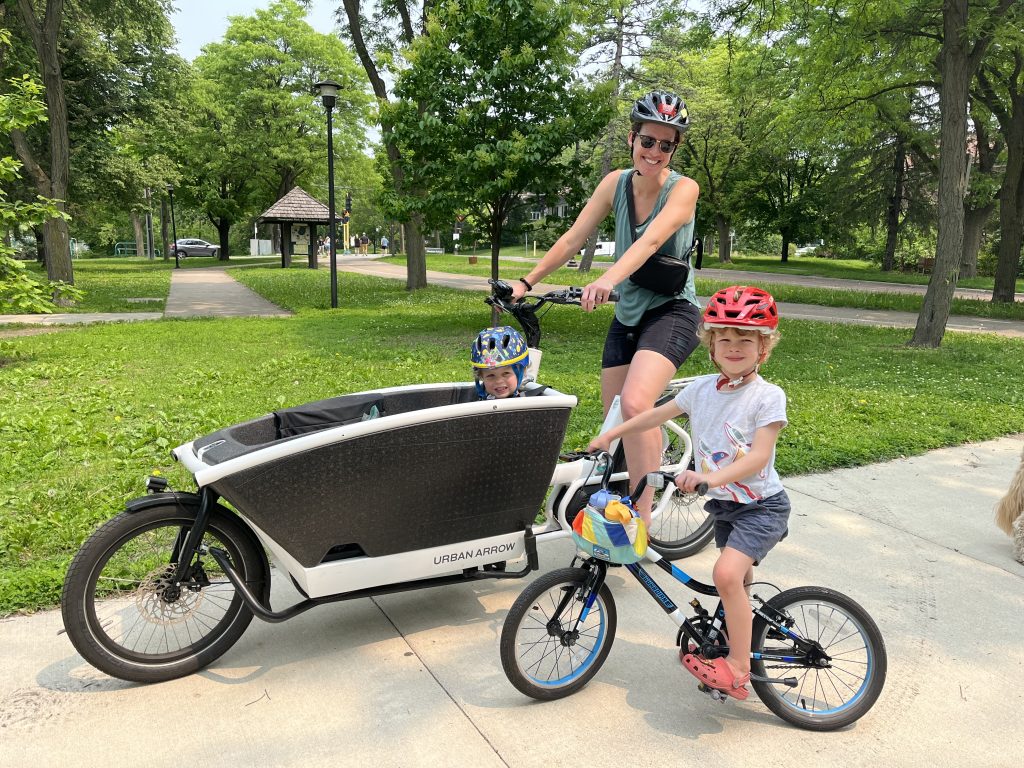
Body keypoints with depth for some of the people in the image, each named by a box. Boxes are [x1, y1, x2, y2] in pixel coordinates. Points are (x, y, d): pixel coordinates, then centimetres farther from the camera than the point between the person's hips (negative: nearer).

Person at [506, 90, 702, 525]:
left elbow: (651, 240, -31)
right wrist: (527, 282, -8)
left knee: (635, 403, -29)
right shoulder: (616, 183, 1)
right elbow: (573, 239, -1)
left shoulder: (683, 189, -12)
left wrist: (609, 279, -47)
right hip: (627, 315, 6)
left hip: (671, 311, -5)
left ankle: (643, 518, -19)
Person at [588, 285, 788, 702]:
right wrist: (611, 434, 15)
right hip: (724, 505, 6)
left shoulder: (767, 396, -17)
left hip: (761, 506, -6)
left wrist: (710, 477, -41)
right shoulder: (702, 388, 0)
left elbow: (759, 455, -27)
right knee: (737, 580, 21)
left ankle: (739, 667, -10)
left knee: (727, 573, -24)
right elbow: (658, 414, 14)